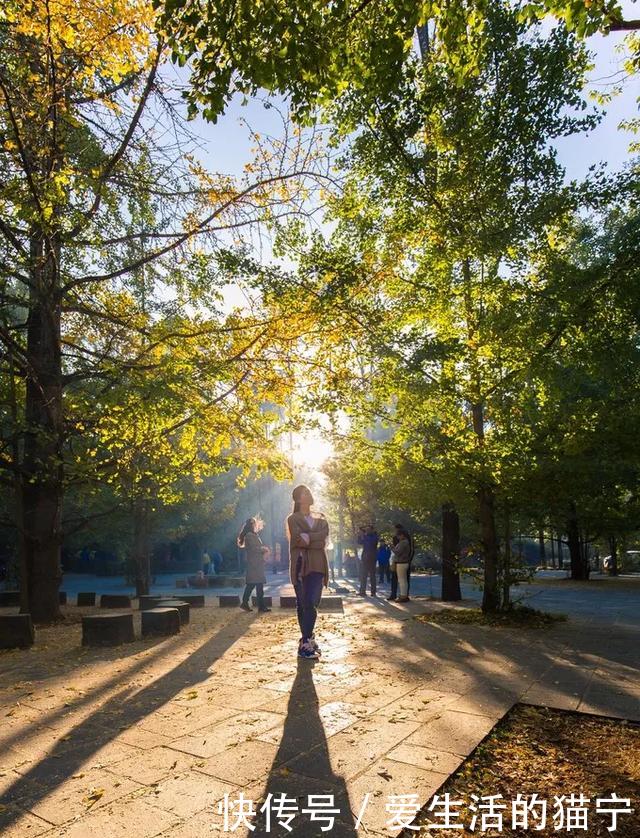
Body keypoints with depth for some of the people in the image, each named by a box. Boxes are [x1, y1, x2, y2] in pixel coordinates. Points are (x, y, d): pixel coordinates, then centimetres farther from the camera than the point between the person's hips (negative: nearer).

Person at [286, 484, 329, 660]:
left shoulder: (321, 520, 16)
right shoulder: (293, 519, 4)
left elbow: (324, 540, -2)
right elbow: (298, 540, -12)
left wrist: (307, 538, -10)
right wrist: (316, 541, -4)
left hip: (317, 565, 3)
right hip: (300, 566, -3)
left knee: (311, 604, -6)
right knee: (304, 604, -1)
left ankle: (307, 640, 1)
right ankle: (306, 643, 4)